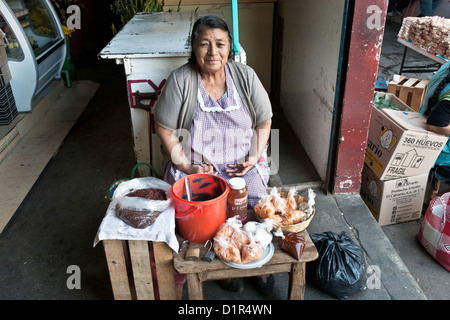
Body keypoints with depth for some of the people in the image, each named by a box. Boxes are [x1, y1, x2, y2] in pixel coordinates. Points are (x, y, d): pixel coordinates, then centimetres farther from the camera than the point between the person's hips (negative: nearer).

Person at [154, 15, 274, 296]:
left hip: (241, 164, 2)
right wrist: (185, 166, -11)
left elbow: (264, 121, 5)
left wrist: (254, 158, -6)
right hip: (196, 165, -1)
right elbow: (164, 129, -4)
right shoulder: (180, 80, -9)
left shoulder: (245, 76, -3)